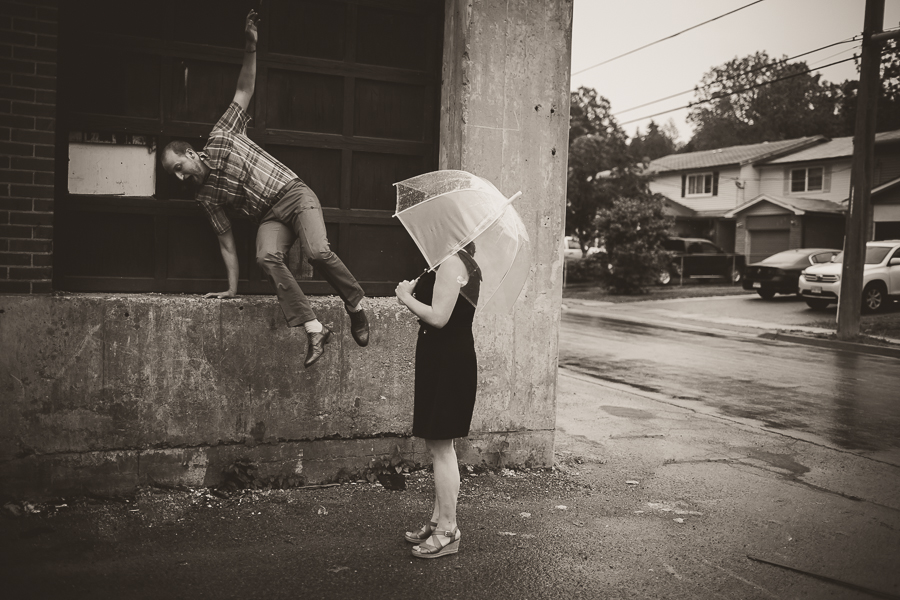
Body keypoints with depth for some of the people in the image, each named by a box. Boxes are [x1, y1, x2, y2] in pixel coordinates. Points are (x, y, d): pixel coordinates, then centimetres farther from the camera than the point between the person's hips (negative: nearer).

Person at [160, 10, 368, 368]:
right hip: (269, 217, 3)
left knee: (318, 252, -29)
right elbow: (226, 241, 10)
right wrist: (232, 288, 6)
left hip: (294, 194, -3)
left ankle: (356, 304, -5)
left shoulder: (221, 138, 1)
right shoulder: (206, 196, 8)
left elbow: (244, 91, 3)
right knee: (267, 257, -30)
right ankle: (313, 330, -31)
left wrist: (251, 48, -7)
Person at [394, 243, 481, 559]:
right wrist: (414, 291, 8)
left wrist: (406, 297, -9)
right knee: (438, 445, 16)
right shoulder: (463, 262, 15)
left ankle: (447, 531, 6)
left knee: (440, 446, -3)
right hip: (442, 359, 11)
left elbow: (438, 317, -23)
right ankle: (438, 521, 27)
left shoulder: (451, 263, -17)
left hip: (448, 364, -11)